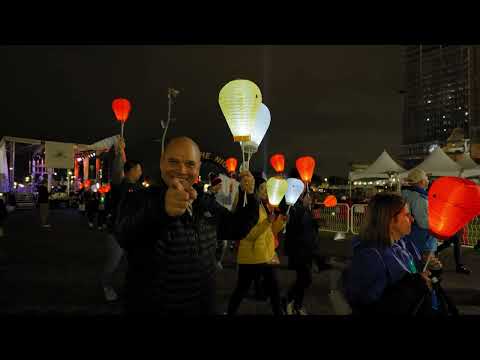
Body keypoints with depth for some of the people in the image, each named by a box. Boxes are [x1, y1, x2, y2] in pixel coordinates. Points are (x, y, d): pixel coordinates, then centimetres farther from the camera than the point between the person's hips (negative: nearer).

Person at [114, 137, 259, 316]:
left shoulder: (206, 203, 2)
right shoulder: (141, 198, -16)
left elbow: (236, 229, 12)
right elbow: (125, 234, -36)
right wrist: (161, 209, -56)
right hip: (152, 308, -5)